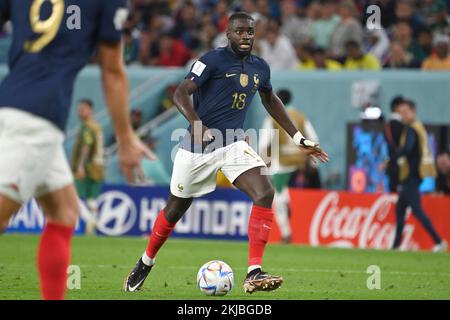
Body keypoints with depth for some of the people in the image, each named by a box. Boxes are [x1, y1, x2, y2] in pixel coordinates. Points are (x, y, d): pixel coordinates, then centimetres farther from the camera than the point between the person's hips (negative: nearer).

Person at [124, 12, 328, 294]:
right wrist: (198, 126, -35)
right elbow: (181, 93, -19)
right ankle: (145, 264, 36)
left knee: (265, 193, -20)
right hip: (199, 145, -4)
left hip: (234, 142, 4)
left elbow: (271, 101, 25)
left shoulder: (260, 68, 7)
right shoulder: (214, 60, -12)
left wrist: (299, 138, 23)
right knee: (176, 208, 8)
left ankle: (254, 274, -23)